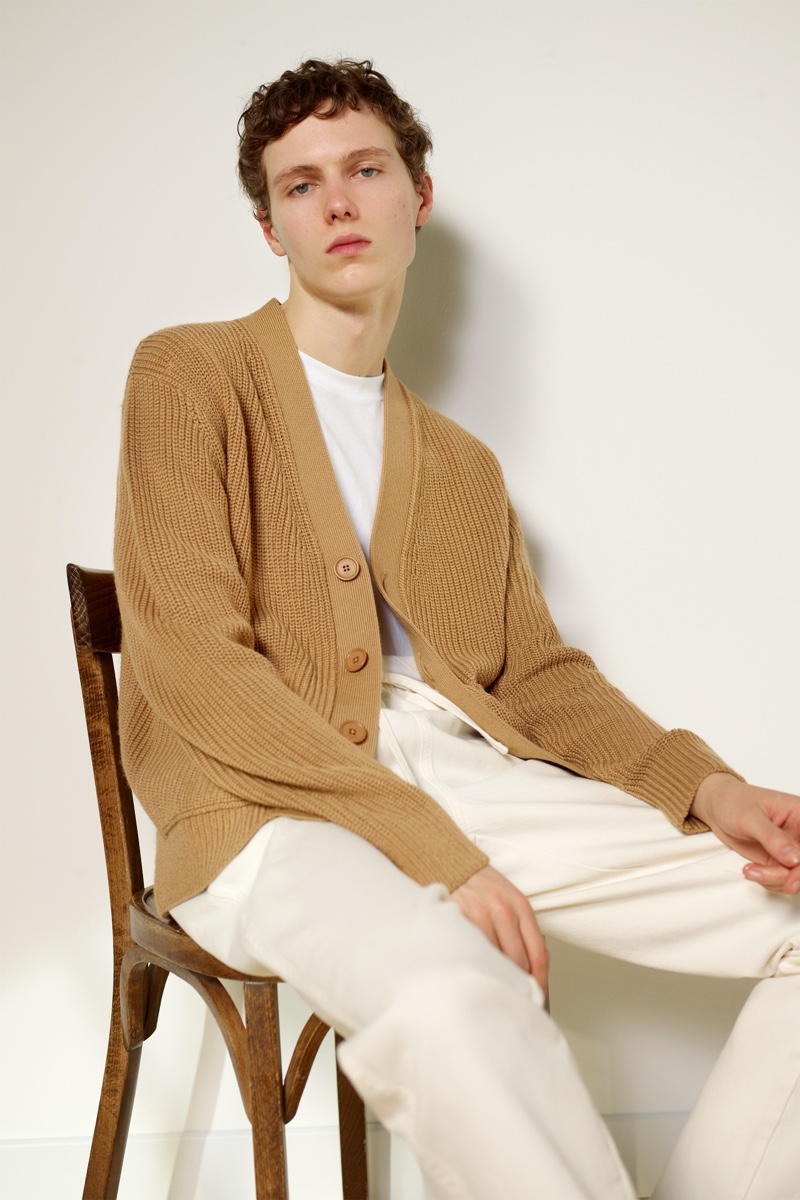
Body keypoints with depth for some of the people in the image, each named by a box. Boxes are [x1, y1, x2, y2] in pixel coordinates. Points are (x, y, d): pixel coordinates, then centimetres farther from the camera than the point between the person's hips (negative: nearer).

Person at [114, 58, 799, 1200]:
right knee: (450, 995, -39)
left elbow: (539, 671, 19)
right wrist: (431, 849, -17)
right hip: (272, 805, -5)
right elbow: (191, 662, -7)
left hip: (472, 780, 6)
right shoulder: (188, 374, 5)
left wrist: (707, 788, -2)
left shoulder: (463, 465, 24)